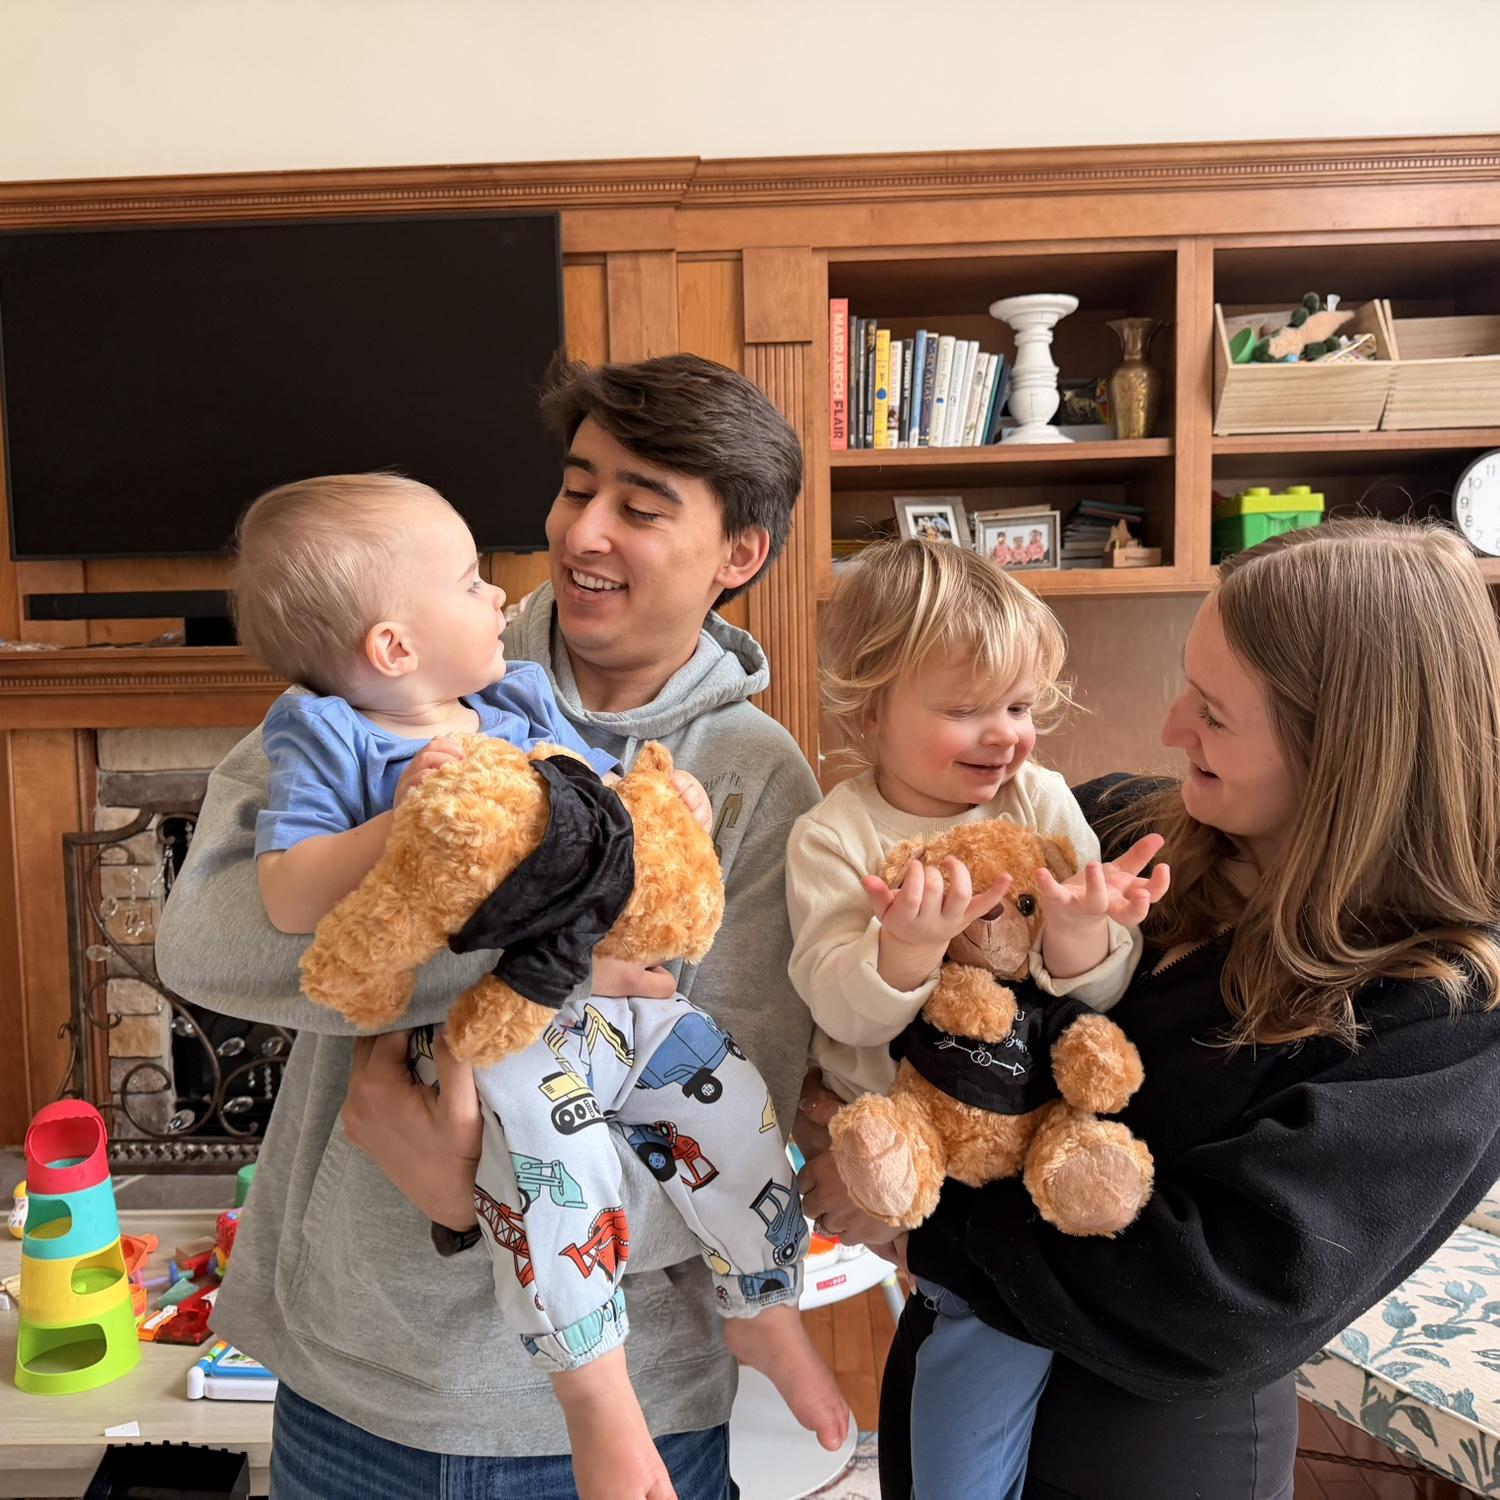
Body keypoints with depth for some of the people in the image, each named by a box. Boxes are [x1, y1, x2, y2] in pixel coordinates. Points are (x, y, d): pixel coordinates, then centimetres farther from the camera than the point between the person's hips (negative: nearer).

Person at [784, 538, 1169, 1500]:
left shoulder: (1043, 802, -2)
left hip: (1036, 1089, 2)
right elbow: (843, 1010, -16)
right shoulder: (835, 837, -7)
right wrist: (909, 946, -34)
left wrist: (1081, 938, -28)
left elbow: (1106, 991, -6)